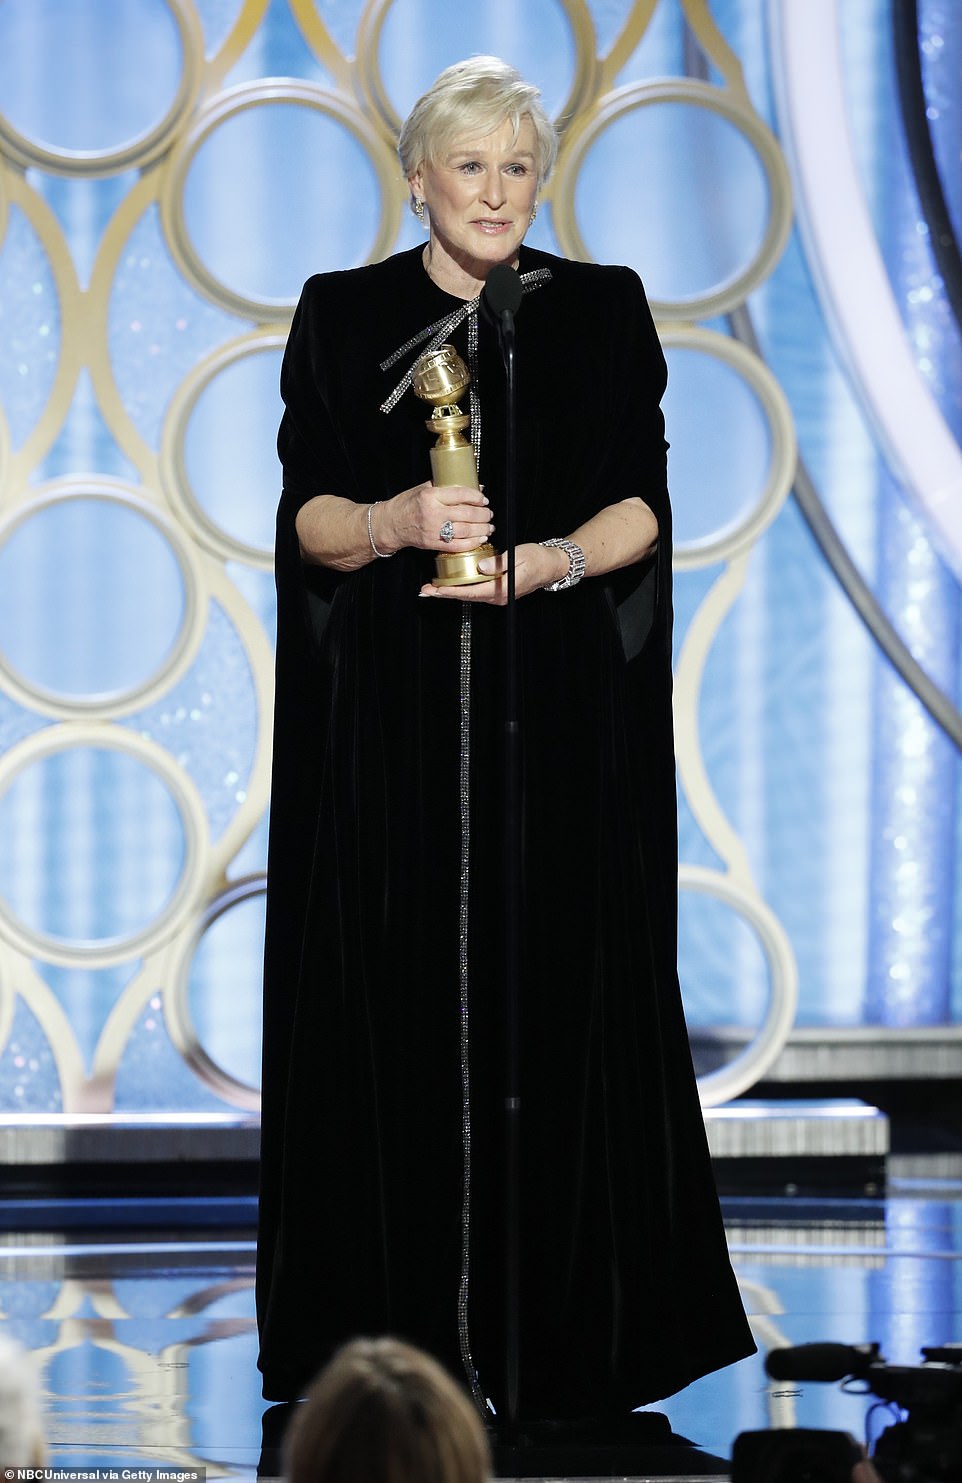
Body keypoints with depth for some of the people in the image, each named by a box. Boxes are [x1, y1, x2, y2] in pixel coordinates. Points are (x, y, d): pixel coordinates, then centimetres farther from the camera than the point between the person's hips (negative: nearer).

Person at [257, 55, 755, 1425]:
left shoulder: (603, 311, 6)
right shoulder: (343, 316, 6)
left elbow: (642, 507, 0)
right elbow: (308, 517, 0)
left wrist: (545, 562, -18)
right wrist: (397, 521, -21)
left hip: (561, 710, 0)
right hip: (391, 716, 0)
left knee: (563, 1005, -2)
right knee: (395, 1007, -2)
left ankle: (561, 1334, 3)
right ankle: (397, 1333, 4)